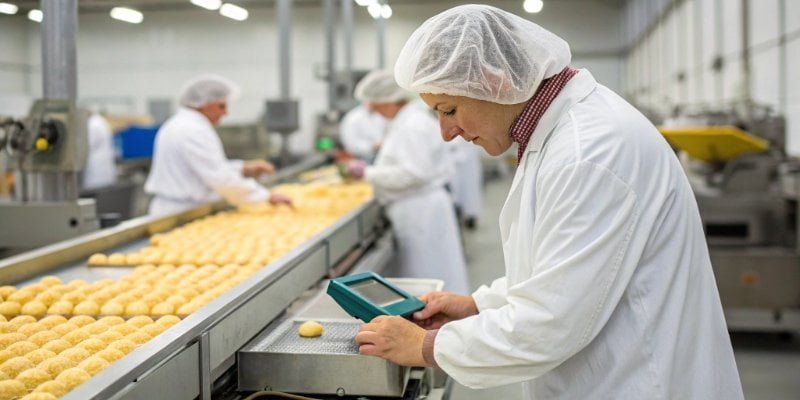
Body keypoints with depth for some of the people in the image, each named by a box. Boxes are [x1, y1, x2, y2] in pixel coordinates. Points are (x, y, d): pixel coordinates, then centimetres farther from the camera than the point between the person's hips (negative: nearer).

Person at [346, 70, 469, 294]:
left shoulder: (412, 126, -18)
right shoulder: (405, 120, 14)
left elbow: (413, 173, -23)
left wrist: (368, 173, -16)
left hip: (420, 210, -10)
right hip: (414, 209, 10)